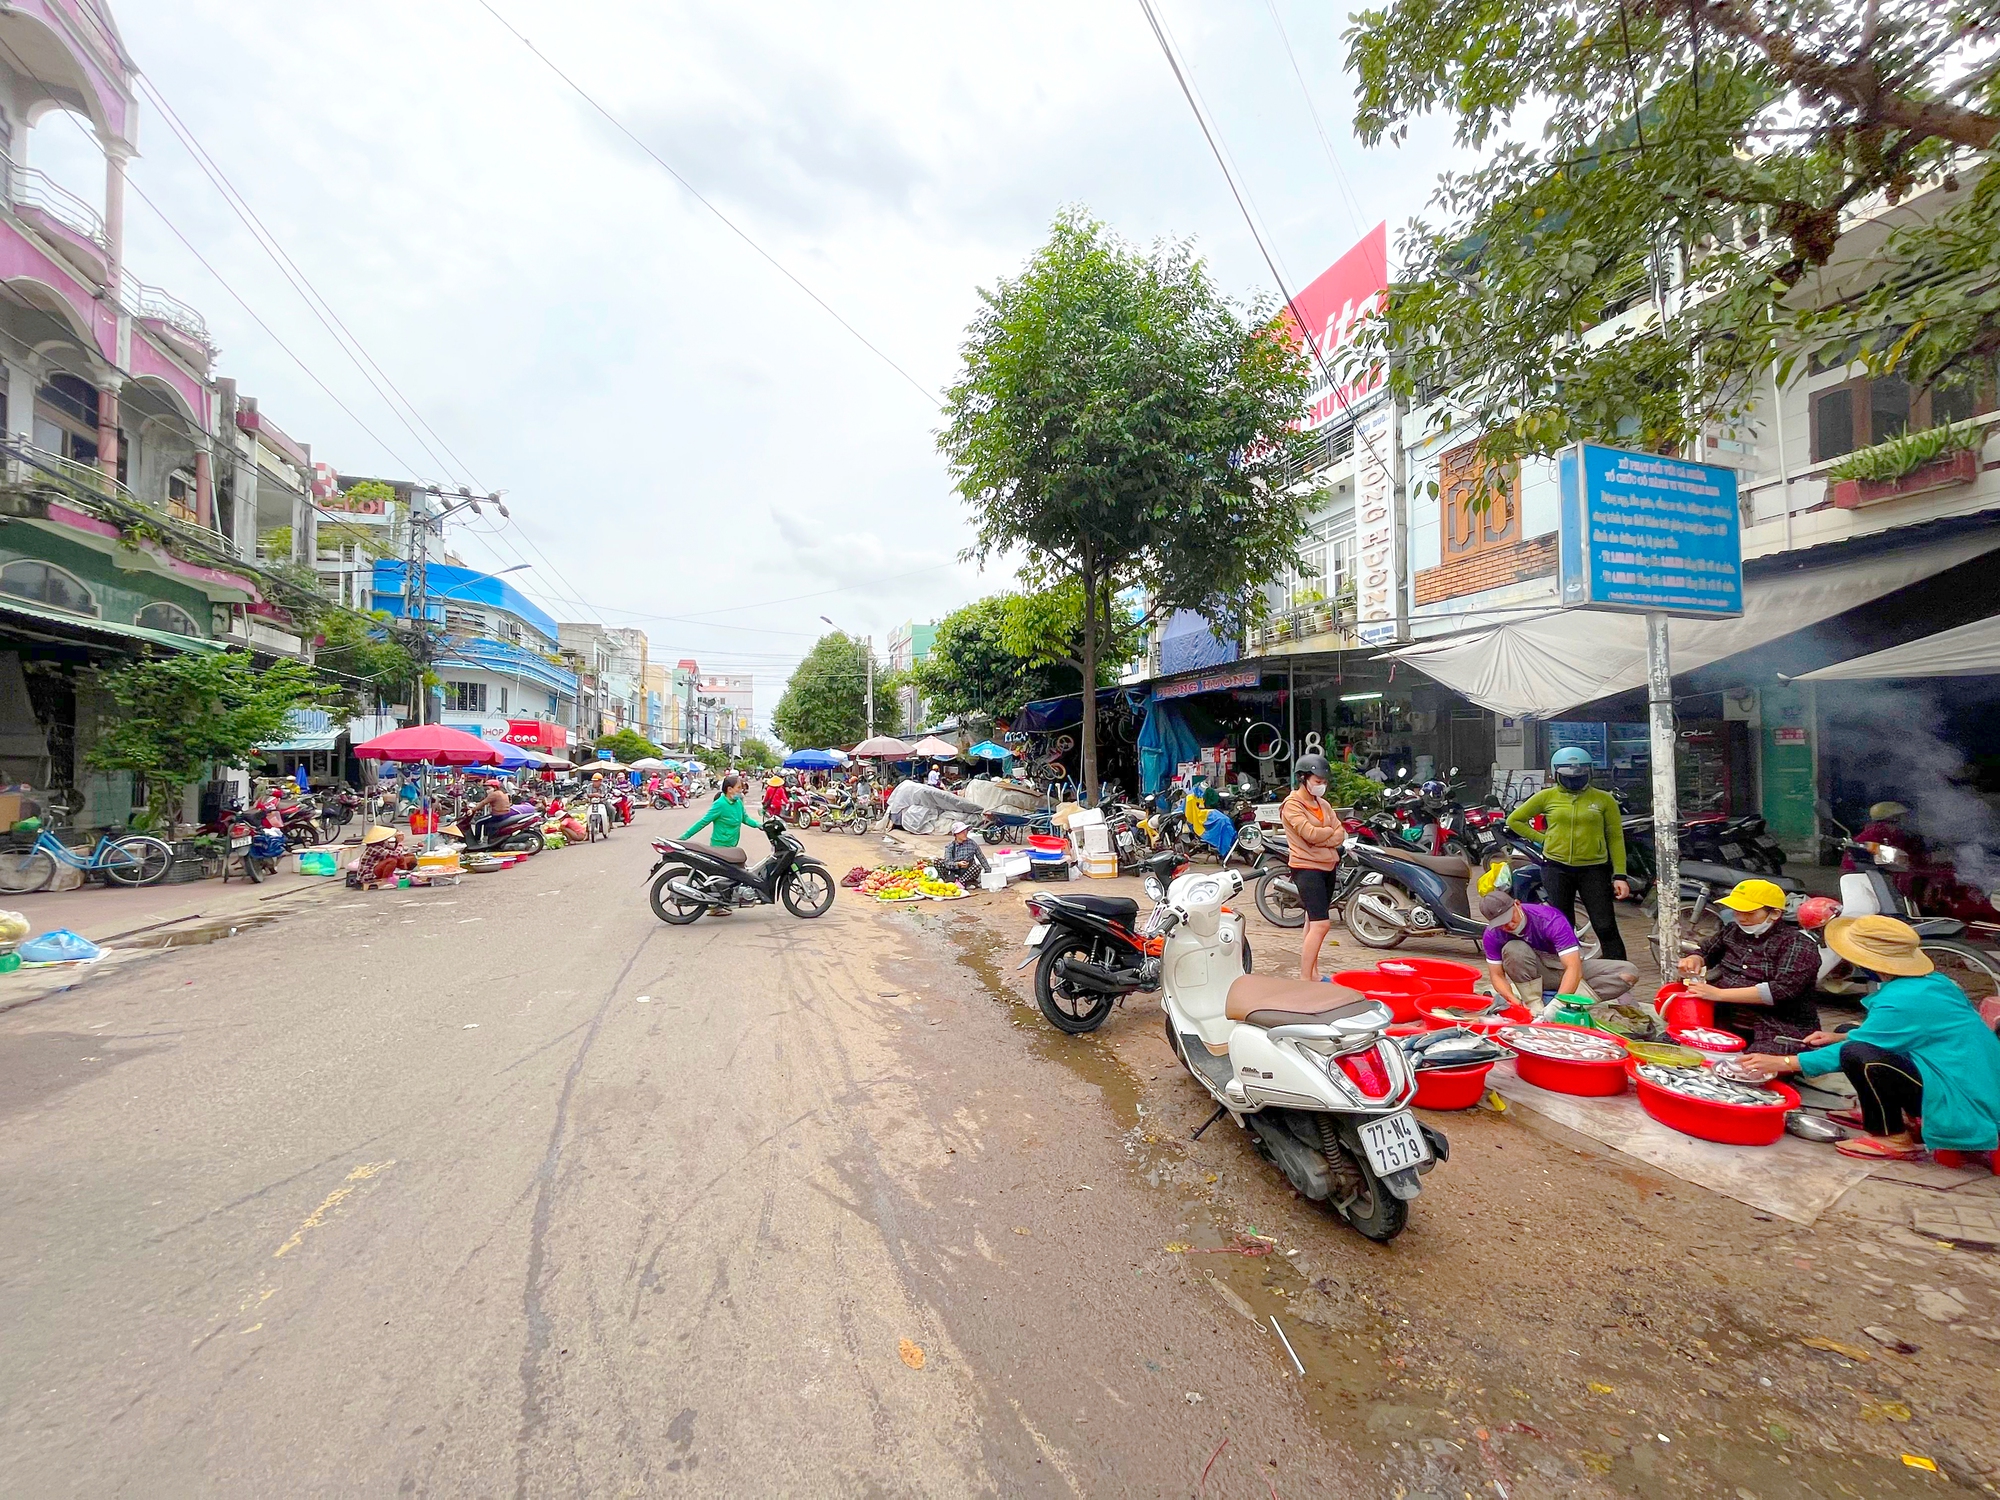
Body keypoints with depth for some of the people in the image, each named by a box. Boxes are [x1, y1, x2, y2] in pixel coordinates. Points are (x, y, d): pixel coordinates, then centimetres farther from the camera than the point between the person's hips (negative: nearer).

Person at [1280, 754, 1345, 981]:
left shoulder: (1324, 804, 14)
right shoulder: (1292, 805, -9)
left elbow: (1341, 835, 6)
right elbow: (1310, 834, -20)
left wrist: (1322, 839, -13)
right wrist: (1330, 830, -2)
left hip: (1327, 867, 8)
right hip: (1307, 868, -8)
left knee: (1314, 922, 15)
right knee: (1321, 924, -15)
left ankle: (1313, 973, 23)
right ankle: (1304, 979, -12)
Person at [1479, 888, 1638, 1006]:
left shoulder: (1551, 920, -29)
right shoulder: (1492, 935, -19)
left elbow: (1574, 969, -35)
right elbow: (1497, 976, -14)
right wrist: (1516, 1003, -33)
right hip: (1536, 973, 0)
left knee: (1629, 972, -23)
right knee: (1512, 949, -32)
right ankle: (1535, 1006, -26)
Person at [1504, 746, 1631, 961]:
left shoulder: (1604, 799, 3)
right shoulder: (1547, 797, 3)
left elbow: (1615, 838, 3)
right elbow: (1514, 820, 12)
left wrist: (1619, 875, -3)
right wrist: (1542, 839, 2)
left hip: (1593, 869, -1)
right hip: (1556, 868, 1)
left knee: (1606, 927, -4)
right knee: (1561, 927, 10)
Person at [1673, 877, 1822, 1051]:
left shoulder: (1798, 945, -6)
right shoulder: (1733, 930, 12)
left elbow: (1783, 989, -20)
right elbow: (1706, 953, 28)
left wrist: (1719, 994, -24)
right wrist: (1693, 960, 2)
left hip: (1780, 1029, -5)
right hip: (1725, 1022, 5)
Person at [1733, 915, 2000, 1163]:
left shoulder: (1903, 1000, -25)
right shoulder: (1929, 980, 3)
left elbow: (1854, 1053, -18)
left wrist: (1783, 1063, -14)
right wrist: (1843, 1037, 10)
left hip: (1960, 1104, -10)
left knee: (1857, 1054, -27)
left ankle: (1893, 1140, -9)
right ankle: (1906, 1117, 13)